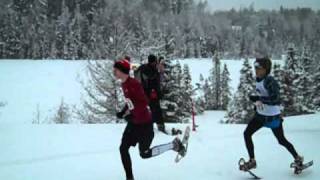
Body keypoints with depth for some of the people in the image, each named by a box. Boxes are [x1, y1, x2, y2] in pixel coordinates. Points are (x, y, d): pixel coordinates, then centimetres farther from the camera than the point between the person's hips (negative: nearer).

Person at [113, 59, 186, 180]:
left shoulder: (133, 84, -22)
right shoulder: (123, 84, 7)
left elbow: (144, 102, -24)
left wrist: (132, 114, -23)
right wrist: (123, 112, 7)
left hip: (144, 123, -9)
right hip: (133, 123, 9)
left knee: (144, 154, -2)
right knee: (123, 148, 4)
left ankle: (174, 145, 11)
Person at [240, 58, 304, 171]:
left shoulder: (270, 81, -22)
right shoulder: (258, 80, 4)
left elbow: (275, 99, -30)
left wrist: (258, 99, -32)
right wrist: (257, 102, 11)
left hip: (273, 116, -8)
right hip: (260, 115, 8)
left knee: (281, 140, 8)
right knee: (247, 134, -2)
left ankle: (298, 158, 31)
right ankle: (252, 161, 8)